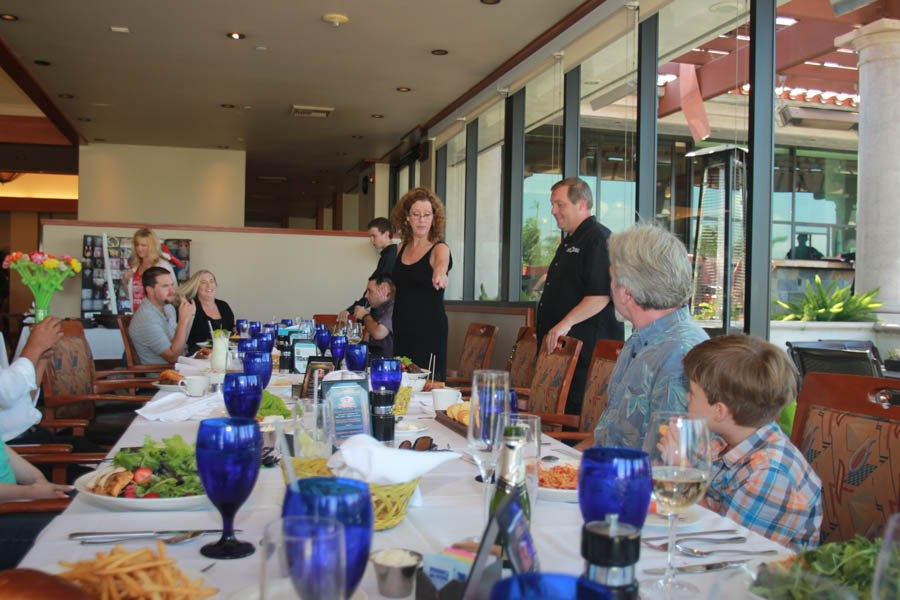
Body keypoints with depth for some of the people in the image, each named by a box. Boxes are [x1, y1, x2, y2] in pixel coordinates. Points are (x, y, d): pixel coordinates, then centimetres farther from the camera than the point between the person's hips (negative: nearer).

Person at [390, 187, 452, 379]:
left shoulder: (439, 248, -8)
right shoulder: (402, 248, 9)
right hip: (402, 331, 6)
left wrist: (440, 272, -53)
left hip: (430, 330, -6)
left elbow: (442, 262, -34)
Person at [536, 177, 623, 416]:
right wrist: (548, 334, 25)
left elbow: (601, 295, -20)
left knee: (578, 415, -9)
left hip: (586, 349, -10)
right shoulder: (570, 241, 22)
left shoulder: (599, 239, -10)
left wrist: (566, 323, -24)